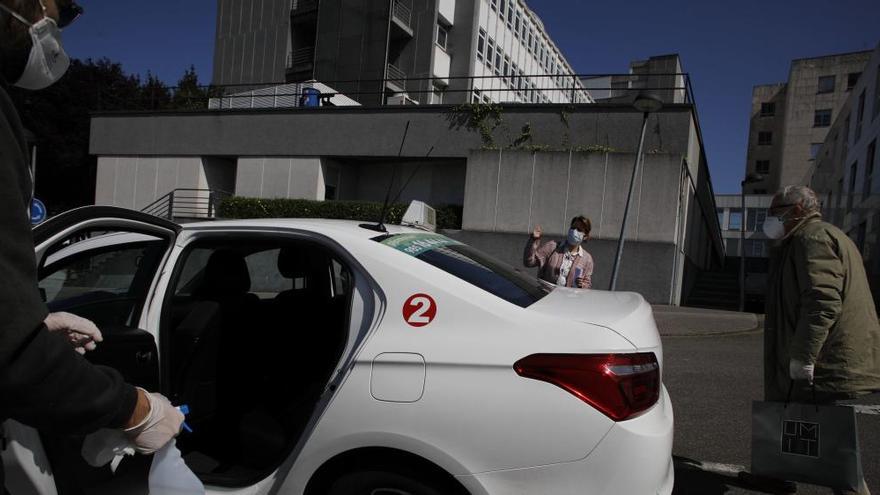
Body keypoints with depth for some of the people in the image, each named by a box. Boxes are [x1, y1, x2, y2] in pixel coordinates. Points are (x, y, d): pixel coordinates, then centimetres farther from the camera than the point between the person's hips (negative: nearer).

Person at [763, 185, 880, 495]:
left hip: (830, 367, -11)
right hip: (843, 364, 11)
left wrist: (802, 355, -24)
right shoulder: (829, 236, 23)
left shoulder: (812, 237, -10)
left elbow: (823, 301, -24)